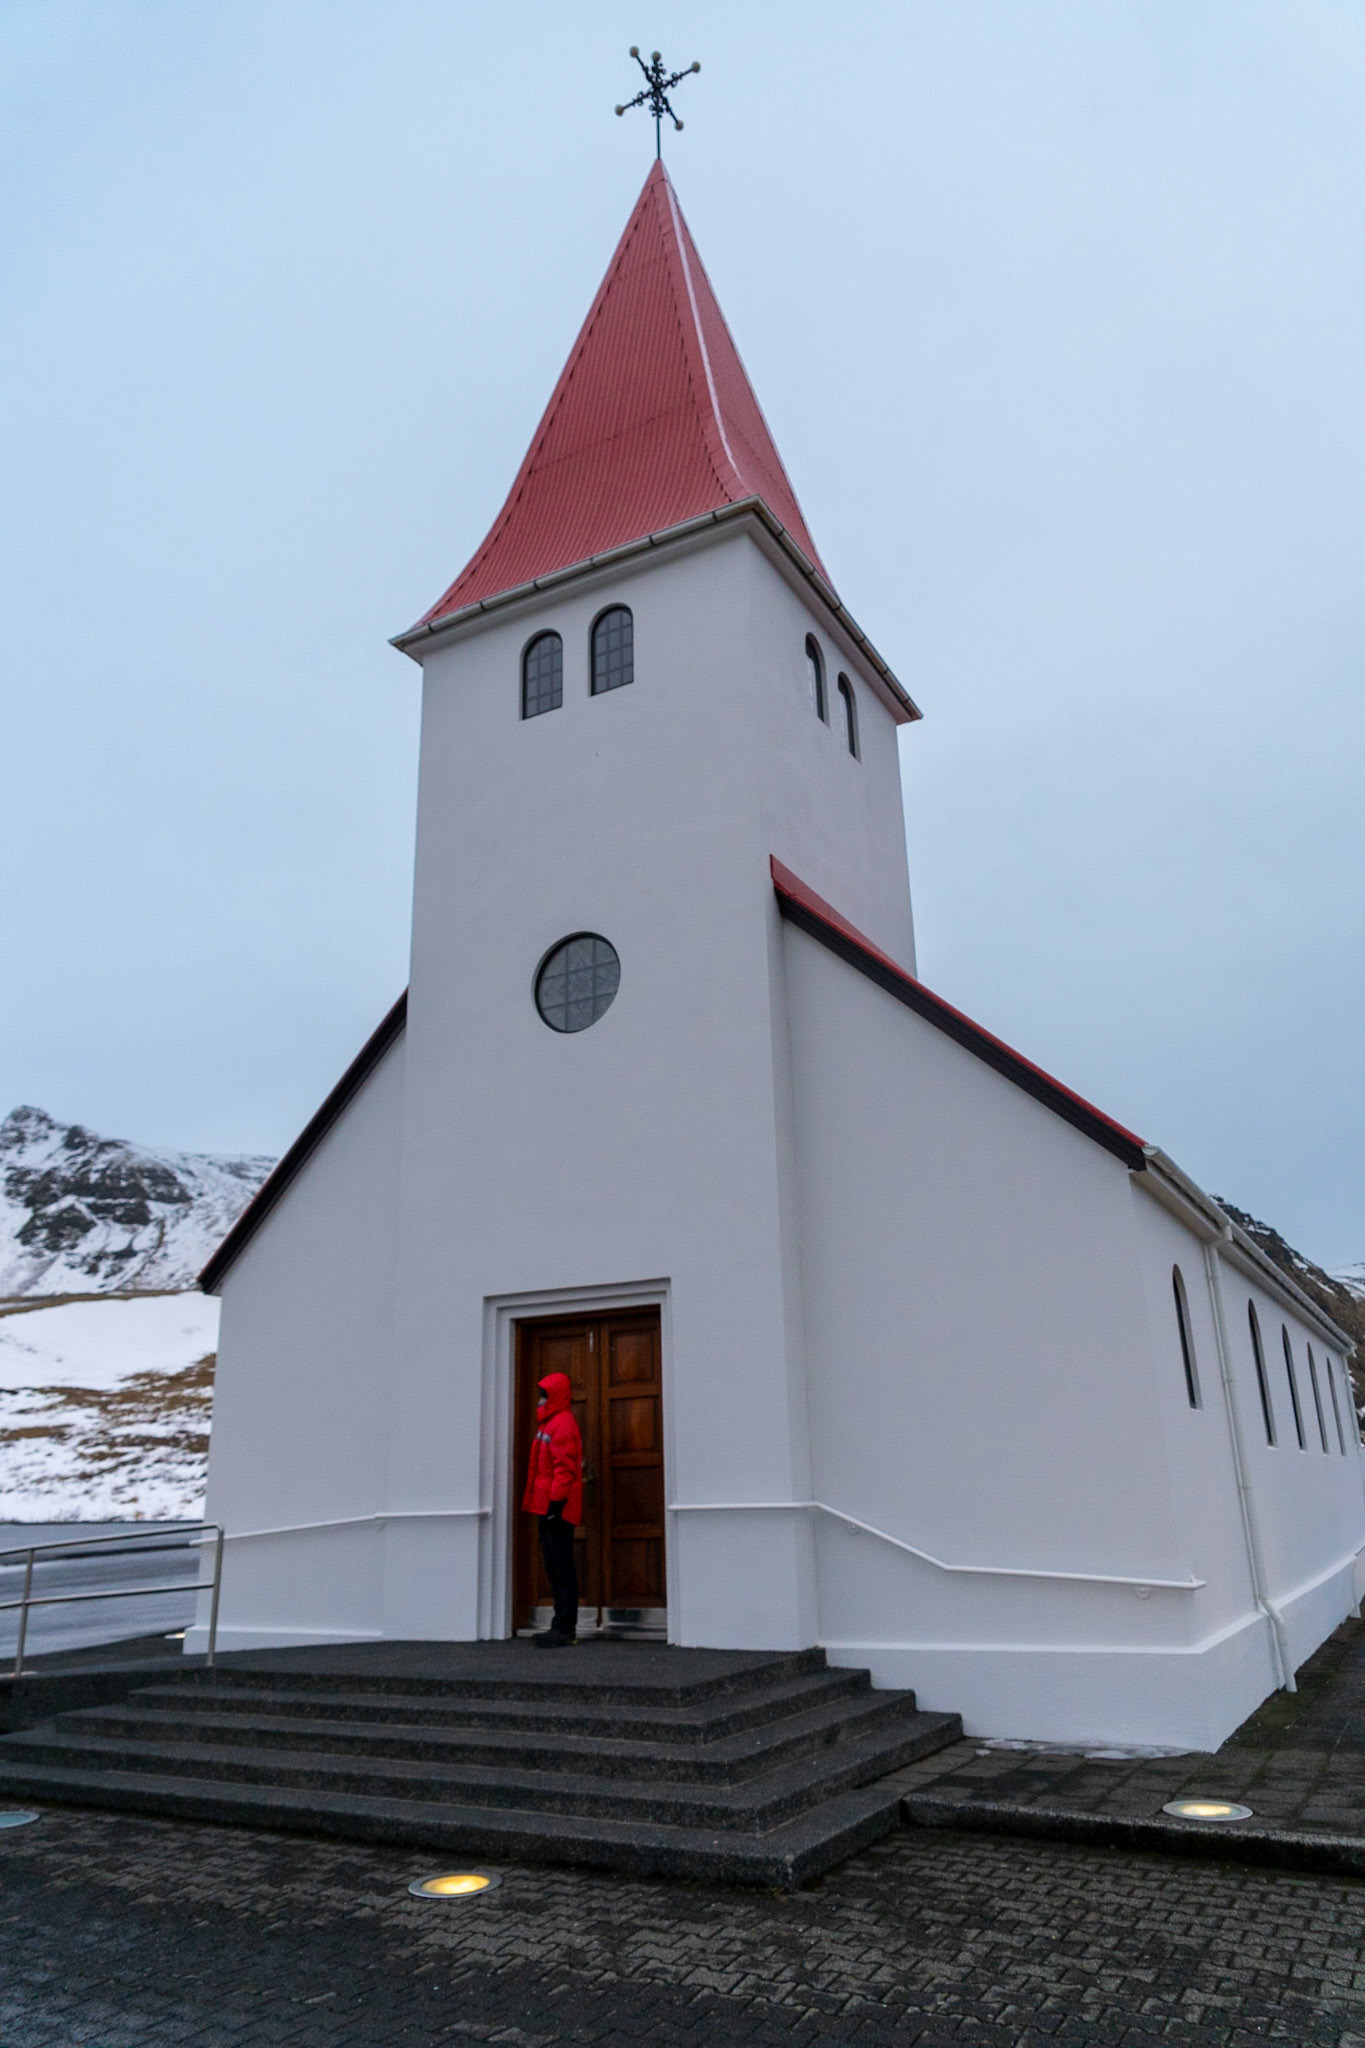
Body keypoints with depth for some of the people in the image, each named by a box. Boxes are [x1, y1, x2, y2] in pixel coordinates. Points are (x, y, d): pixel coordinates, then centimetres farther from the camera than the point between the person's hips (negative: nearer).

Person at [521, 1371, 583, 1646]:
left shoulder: (562, 1423, -12)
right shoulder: (549, 1423, 19)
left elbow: (564, 1467, -20)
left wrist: (555, 1503, -23)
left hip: (558, 1510, -10)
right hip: (548, 1509, 10)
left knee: (562, 1569, -7)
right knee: (554, 1568, 13)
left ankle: (565, 1629, -5)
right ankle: (563, 1625, 19)